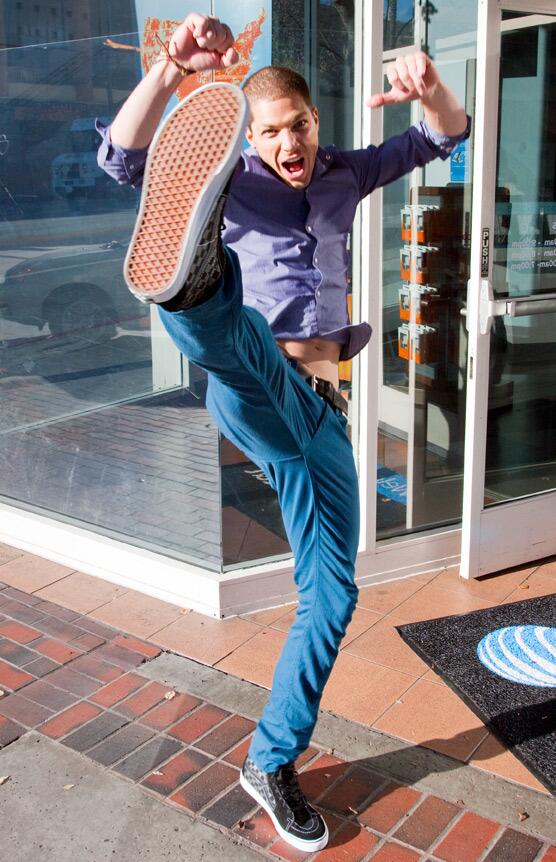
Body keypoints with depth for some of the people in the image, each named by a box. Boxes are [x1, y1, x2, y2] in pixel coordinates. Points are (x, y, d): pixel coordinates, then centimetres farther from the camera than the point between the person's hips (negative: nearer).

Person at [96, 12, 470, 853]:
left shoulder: (344, 175, 16)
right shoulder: (236, 181, 3)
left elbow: (447, 137, 17)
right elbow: (122, 156, -10)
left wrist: (429, 88, -6)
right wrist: (172, 66, -26)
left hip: (319, 411, 5)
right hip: (258, 395, -5)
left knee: (331, 596, 6)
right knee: (233, 330, -41)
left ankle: (272, 765, 21)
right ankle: (187, 276, -80)